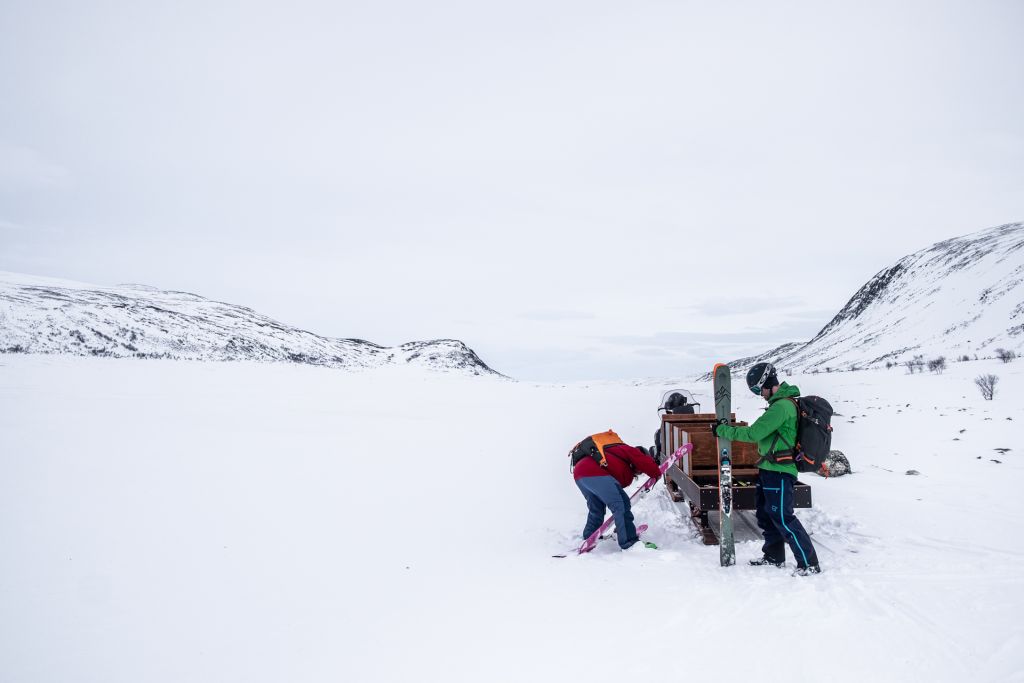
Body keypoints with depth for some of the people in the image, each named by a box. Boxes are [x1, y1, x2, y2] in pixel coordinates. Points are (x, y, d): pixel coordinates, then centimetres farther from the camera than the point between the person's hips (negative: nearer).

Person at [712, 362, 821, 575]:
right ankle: (774, 557, 29)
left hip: (779, 471, -10)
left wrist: (722, 430, -12)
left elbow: (754, 433, -21)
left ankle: (809, 563, -2)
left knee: (782, 518, -8)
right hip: (770, 469, 10)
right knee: (766, 515, 17)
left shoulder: (782, 406, -19)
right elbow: (762, 432, 20)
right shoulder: (780, 403, 14)